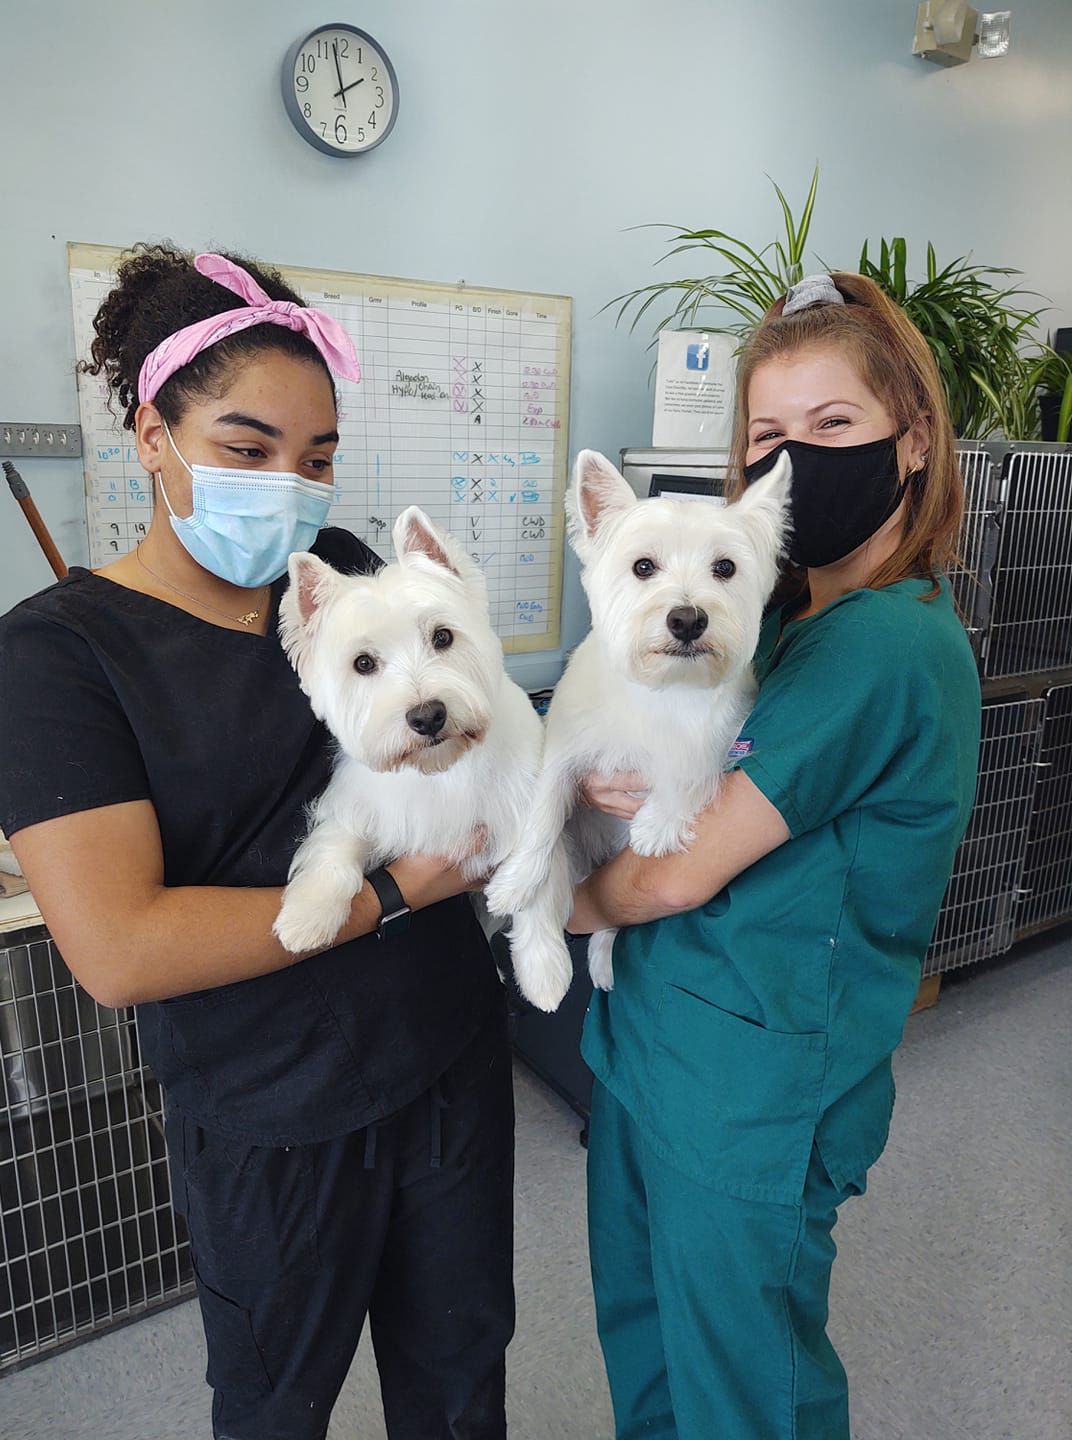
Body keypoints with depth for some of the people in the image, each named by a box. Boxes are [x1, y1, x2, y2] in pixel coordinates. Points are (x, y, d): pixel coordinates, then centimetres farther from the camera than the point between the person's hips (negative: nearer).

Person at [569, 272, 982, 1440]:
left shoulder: (886, 645, -23)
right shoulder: (789, 619, 4)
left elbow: (681, 875, -23)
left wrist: (563, 898, -5)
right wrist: (599, 776, -20)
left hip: (755, 1088, -7)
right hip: (654, 1040, 8)